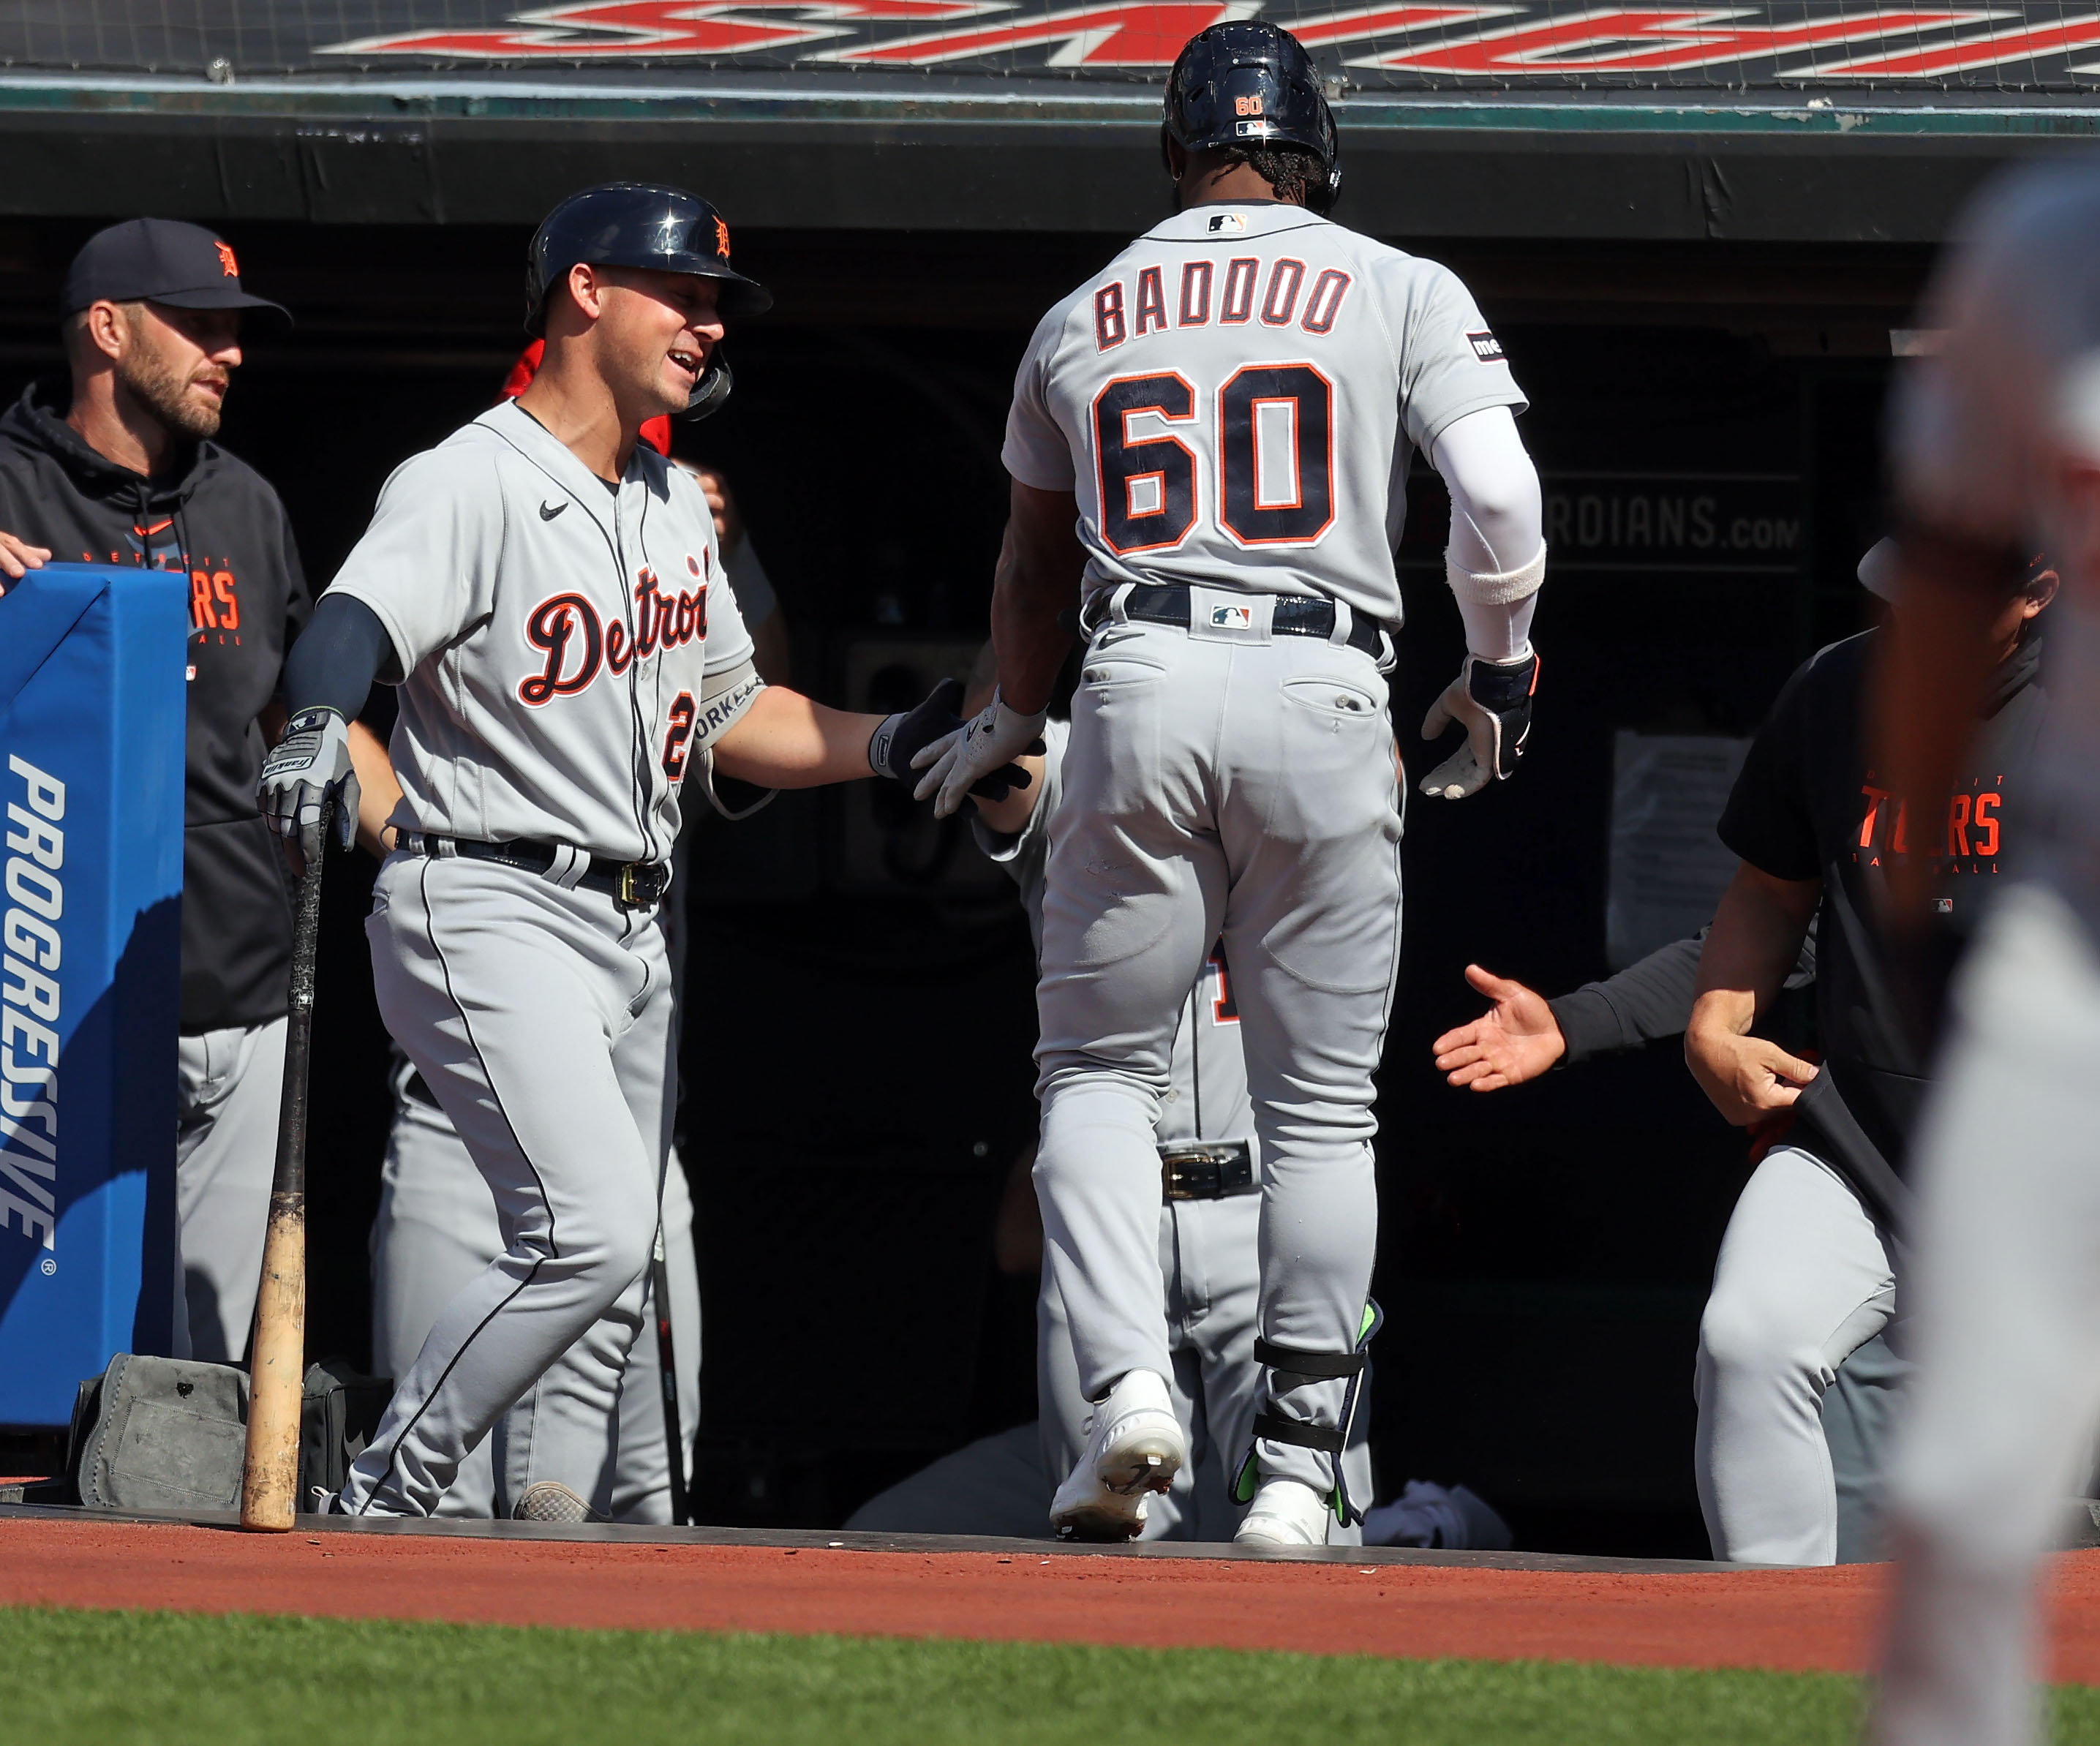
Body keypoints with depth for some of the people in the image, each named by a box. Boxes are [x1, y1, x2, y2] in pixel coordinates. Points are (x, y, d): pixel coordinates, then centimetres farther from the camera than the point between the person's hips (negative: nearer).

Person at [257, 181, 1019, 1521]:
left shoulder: (674, 504, 16)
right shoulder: (472, 485, -12)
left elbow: (728, 716, 26)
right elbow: (355, 625, -30)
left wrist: (901, 743, 13)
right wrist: (320, 731, -52)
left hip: (630, 933, 9)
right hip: (493, 915, -9)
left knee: (608, 1286, 9)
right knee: (593, 1230, -22)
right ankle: (385, 1507, -12)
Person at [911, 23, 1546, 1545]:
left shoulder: (1082, 320, 17)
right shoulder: (1399, 292, 8)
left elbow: (1036, 568, 28)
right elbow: (1497, 494, -5)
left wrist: (1012, 724, 46)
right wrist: (1499, 671, 11)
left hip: (1138, 691, 1)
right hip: (1324, 694, -1)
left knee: (1100, 1067, 11)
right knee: (1321, 1106, 7)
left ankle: (1127, 1381, -12)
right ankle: (1299, 1466, 5)